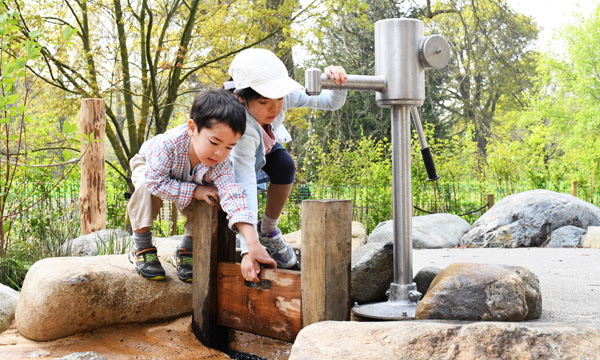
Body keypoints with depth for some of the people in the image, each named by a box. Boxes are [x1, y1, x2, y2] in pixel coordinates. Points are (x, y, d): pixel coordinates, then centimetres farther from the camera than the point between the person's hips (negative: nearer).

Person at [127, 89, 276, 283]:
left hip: (190, 178, 3)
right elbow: (155, 181, -41)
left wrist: (253, 245, -58)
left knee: (208, 200, -22)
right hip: (148, 166, -3)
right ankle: (141, 247, -16)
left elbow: (234, 196, -46)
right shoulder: (170, 143, -46)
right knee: (145, 186, -35)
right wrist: (194, 191, -42)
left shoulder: (219, 164, -36)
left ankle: (185, 250, 2)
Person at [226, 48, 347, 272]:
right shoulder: (241, 127, -46)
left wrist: (337, 83, -49)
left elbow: (331, 102, -24)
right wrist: (248, 248, -58)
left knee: (285, 166, -26)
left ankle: (268, 230, -2)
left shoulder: (282, 96, -34)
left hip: (265, 144, 4)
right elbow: (245, 186, -52)